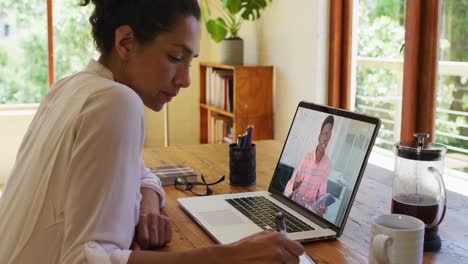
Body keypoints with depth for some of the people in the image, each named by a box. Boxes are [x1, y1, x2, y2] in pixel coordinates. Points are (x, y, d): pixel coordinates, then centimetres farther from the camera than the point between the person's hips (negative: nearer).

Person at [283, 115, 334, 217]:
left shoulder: (327, 161, -7)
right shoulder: (307, 157, -12)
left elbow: (322, 191, -2)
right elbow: (291, 182, -8)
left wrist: (322, 207, -20)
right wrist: (294, 186, -31)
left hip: (311, 207, 2)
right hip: (295, 203, -2)